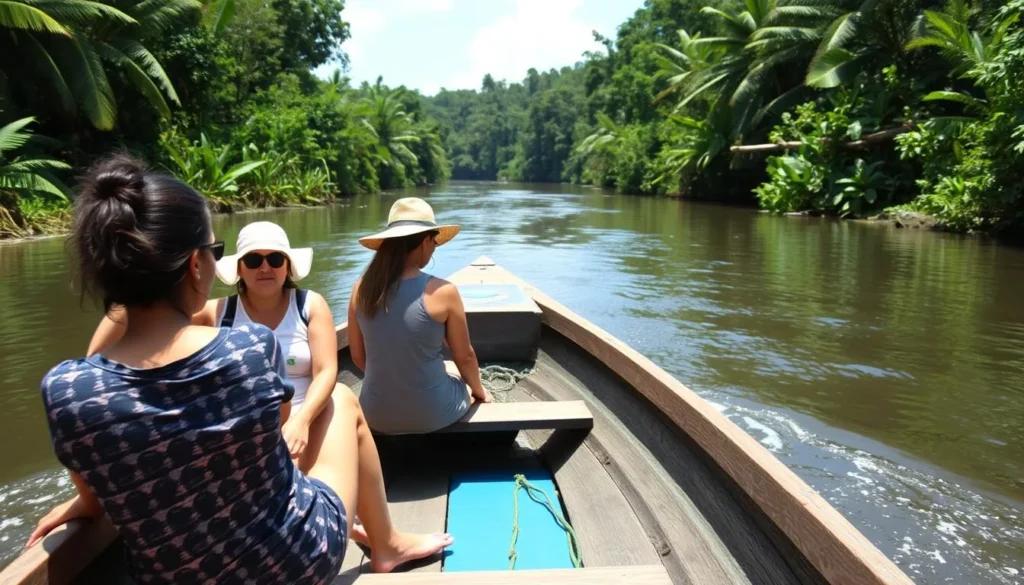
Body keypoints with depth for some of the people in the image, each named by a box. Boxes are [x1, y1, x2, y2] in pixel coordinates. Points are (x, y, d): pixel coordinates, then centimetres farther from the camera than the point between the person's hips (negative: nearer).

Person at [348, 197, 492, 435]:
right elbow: (465, 357, -6)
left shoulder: (361, 289, -7)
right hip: (431, 413, -4)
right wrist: (479, 391, 14)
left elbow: (358, 357, 4)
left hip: (377, 414, 4)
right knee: (468, 375, 30)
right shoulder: (442, 292, -19)